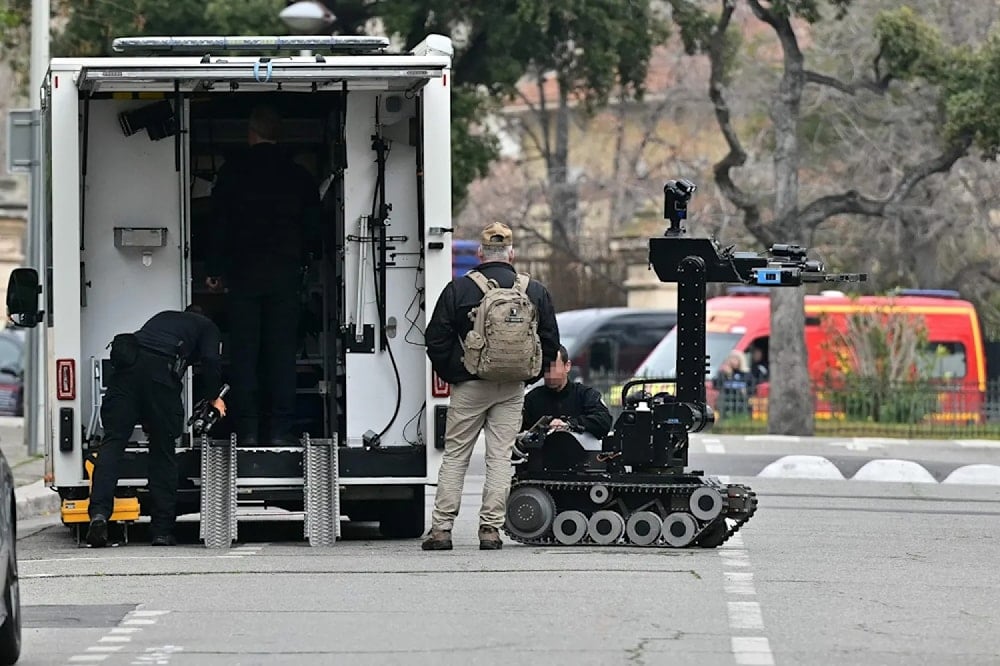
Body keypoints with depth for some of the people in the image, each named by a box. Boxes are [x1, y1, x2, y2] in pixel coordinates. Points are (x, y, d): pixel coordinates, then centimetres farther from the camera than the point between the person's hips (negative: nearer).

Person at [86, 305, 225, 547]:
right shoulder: (207, 326, 27)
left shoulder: (163, 317, 40)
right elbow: (211, 362, 11)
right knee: (163, 450, 7)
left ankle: (99, 512, -24)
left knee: (112, 441, -3)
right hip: (161, 370, -3)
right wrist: (214, 399, 24)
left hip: (126, 364, 3)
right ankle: (162, 530, 5)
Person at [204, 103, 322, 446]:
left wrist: (214, 270, 5)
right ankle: (282, 428, -2)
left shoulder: (232, 172, -2)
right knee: (282, 353, 3)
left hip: (243, 274, -1)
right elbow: (313, 232, 7)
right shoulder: (299, 176, 3)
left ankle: (247, 429, -2)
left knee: (243, 353, 2)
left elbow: (219, 225, -2)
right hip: (285, 274, 1)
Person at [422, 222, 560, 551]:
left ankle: (441, 527, 1)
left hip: (469, 387, -2)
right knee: (500, 456, 6)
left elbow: (436, 341, -2)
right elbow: (550, 342, 8)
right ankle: (491, 528, 2)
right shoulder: (535, 292, 2)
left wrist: (451, 375, 10)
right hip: (512, 389, 2)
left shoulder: (458, 290, -5)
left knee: (454, 456, 5)